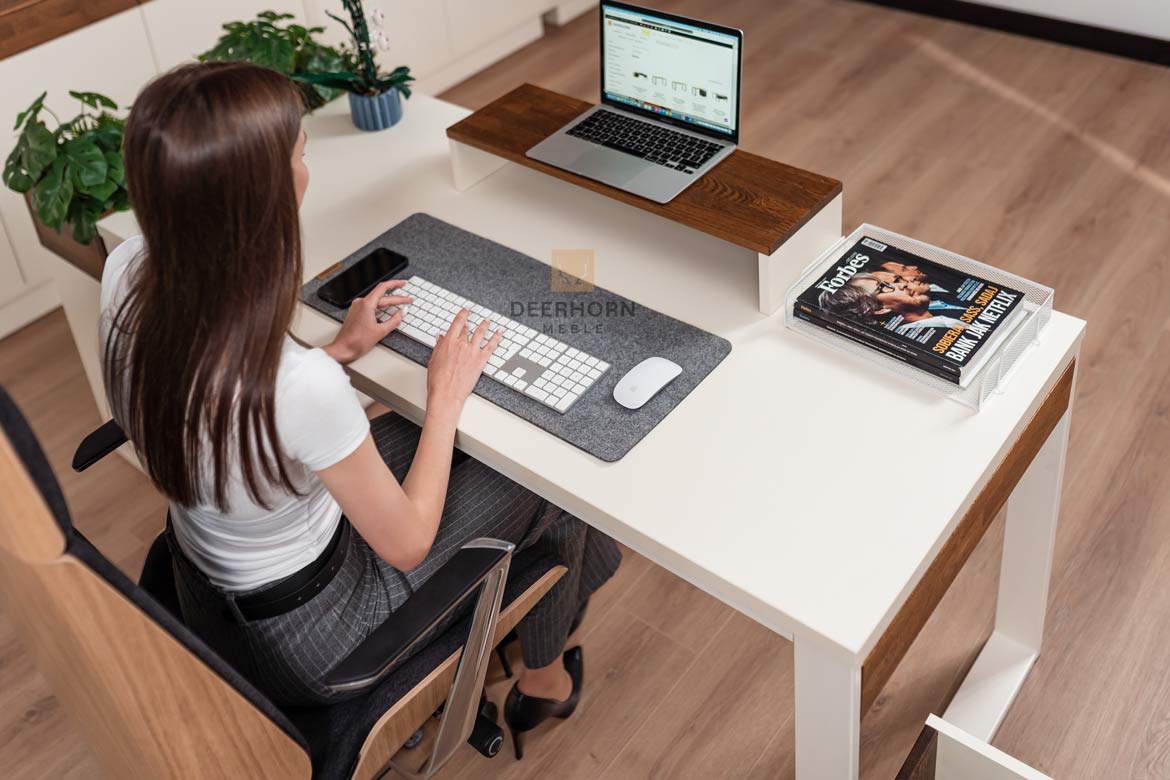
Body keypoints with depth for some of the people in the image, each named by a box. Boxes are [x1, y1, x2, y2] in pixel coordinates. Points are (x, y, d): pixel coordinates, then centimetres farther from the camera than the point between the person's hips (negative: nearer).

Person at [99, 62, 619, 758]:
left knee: (413, 437, 23)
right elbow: (405, 542, -22)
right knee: (550, 486, 11)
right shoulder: (302, 388, -41)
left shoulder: (127, 274, -19)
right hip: (305, 631, -6)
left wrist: (342, 351, 1)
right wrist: (447, 398, -11)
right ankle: (545, 681, 39)